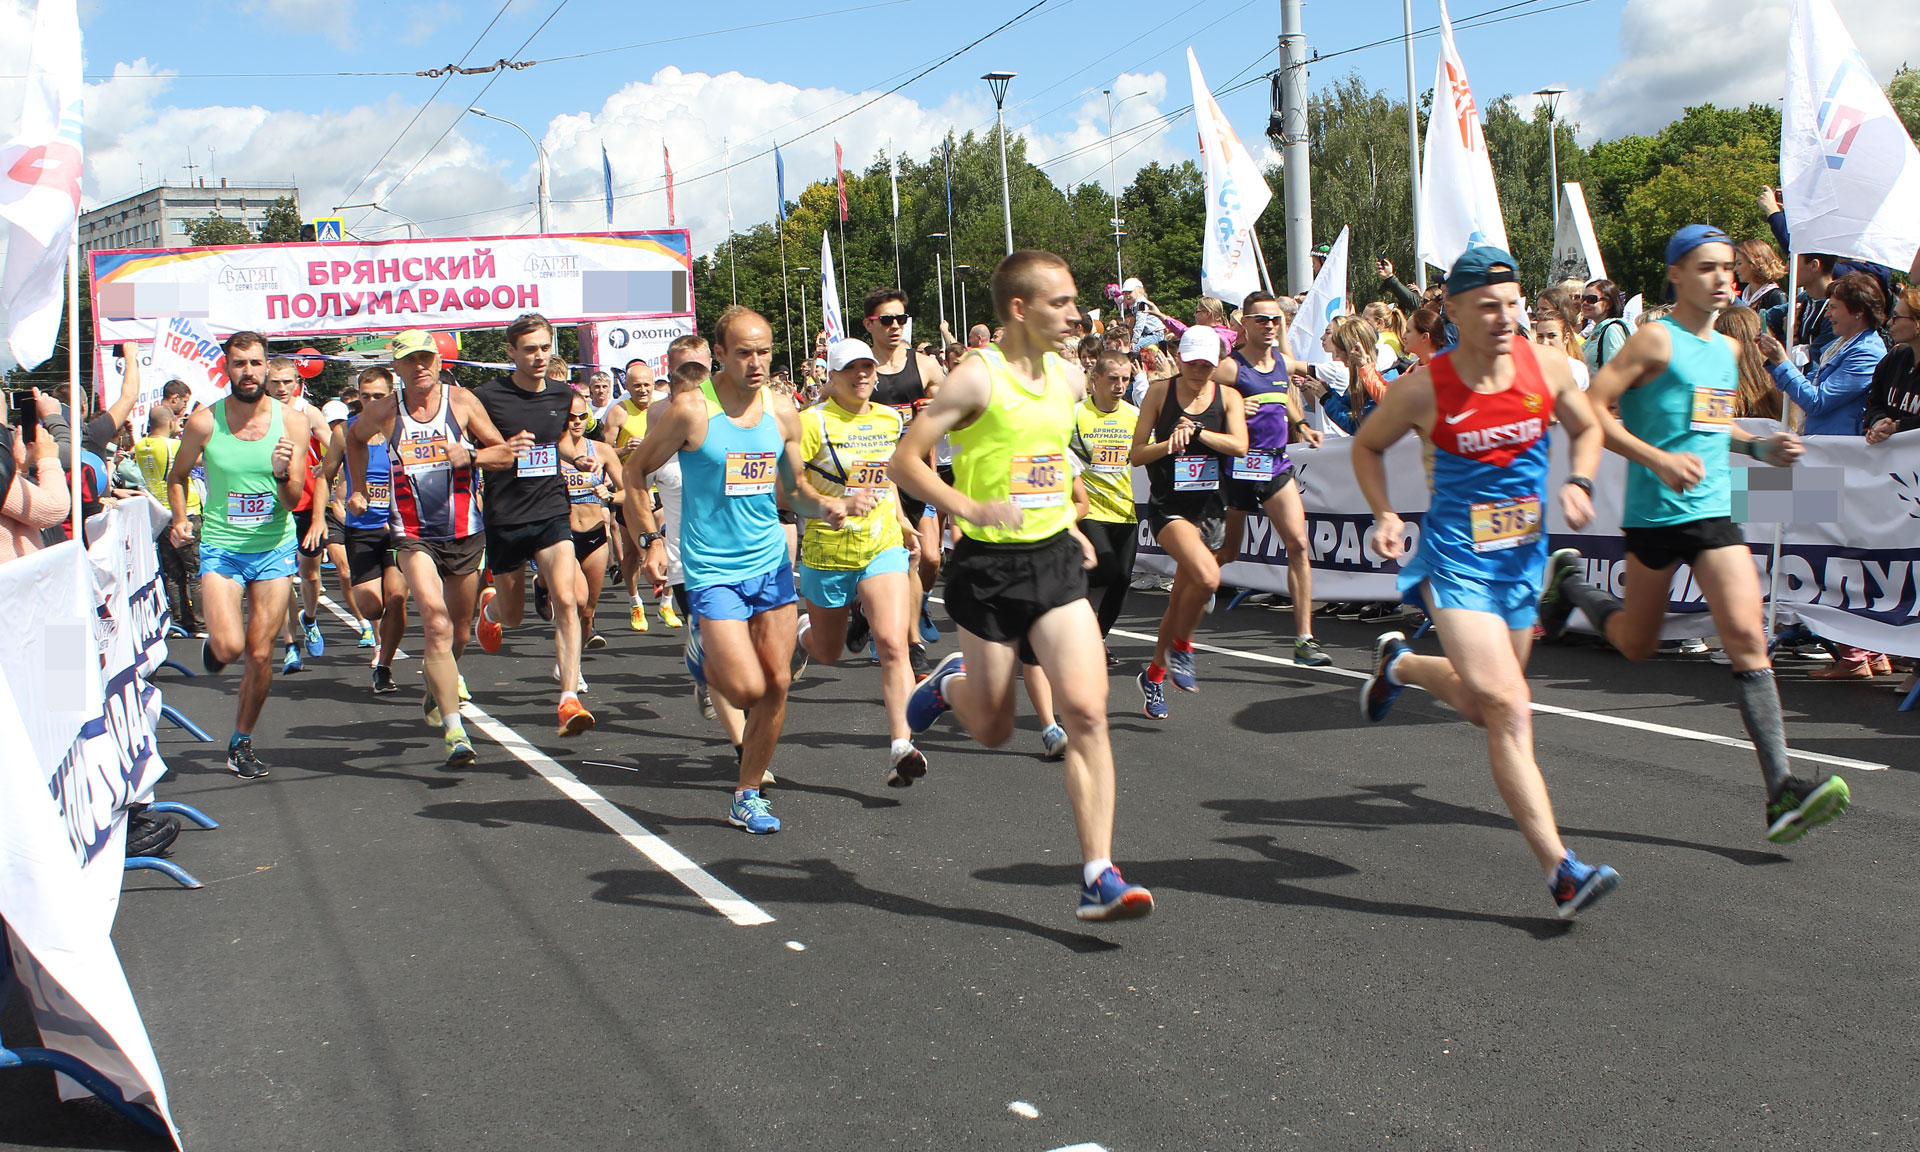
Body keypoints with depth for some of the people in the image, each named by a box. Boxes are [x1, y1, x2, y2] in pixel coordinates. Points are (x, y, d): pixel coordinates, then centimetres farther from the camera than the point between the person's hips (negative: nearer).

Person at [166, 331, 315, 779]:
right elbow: (178, 475, 14)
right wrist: (181, 519, -2)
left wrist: (281, 474, -25)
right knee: (229, 648, -17)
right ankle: (212, 642, 22)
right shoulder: (204, 422, -5)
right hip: (220, 546, -1)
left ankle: (241, 743, 19)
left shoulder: (292, 422, -4)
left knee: (260, 654, 1)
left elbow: (293, 500, -4)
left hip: (274, 548, 1)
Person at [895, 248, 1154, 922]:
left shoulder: (1069, 378, 7)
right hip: (988, 566, -4)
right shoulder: (976, 378, -12)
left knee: (1086, 713, -11)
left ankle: (1098, 877, -9)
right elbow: (904, 461, -14)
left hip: (1055, 562, 5)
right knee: (993, 731, 9)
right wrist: (969, 508, -26)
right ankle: (950, 685, 45)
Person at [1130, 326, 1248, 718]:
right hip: (1168, 505, -3)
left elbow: (1240, 445, -12)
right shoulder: (1160, 393, -1)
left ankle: (1154, 674, 29)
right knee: (1207, 576, -27)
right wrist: (1170, 443, -18)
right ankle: (1181, 648, -2)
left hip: (1210, 508, 3)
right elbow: (1136, 454, -1)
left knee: (1180, 598, 10)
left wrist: (1195, 431, -21)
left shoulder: (1228, 396, 3)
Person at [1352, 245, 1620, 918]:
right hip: (1457, 562, -5)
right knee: (1509, 712, -17)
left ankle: (1399, 664, 51)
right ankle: (1561, 871, -17)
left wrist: (1578, 483, -3)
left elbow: (1586, 428, 15)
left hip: (1525, 559, 5)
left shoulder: (1546, 368, -3)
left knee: (1479, 706, 20)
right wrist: (1385, 515, -8)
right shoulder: (1423, 390, -12)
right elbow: (1367, 445, 5)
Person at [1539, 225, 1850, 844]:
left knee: (1747, 637, -8)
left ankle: (1781, 791, -10)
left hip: (1714, 512, 5)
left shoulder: (1727, 348, 15)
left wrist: (1758, 446, 12)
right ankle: (1568, 582, 41)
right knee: (1636, 644, 11)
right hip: (1655, 512, -5)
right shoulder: (1656, 339, -8)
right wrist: (1659, 459, -22)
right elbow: (1589, 409, -15)